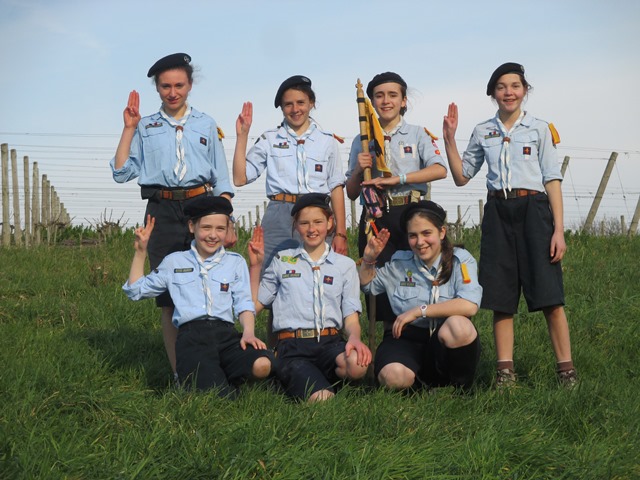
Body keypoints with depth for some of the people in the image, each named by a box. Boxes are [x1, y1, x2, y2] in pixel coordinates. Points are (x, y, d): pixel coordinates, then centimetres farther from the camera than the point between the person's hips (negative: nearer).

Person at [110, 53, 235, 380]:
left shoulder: (206, 125, 13)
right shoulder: (146, 127, 12)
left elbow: (222, 180, 12)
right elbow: (121, 172, 4)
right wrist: (129, 129, 1)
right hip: (162, 213, 0)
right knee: (168, 294, 0)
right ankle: (179, 373, 5)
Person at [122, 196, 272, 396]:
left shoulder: (235, 262, 20)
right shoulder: (174, 261, 20)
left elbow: (243, 303, 10)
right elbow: (136, 290, 25)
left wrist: (248, 332, -10)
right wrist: (140, 251, 18)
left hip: (226, 333, 2)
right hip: (191, 335, -2)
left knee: (262, 364, -33)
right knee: (216, 395, -30)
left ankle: (222, 378, -4)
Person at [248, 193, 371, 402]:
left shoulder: (345, 265, 18)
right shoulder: (282, 261, 18)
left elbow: (351, 316, 11)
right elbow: (255, 305, 17)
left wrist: (354, 337, -12)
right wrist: (255, 266, 11)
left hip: (330, 342, 2)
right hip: (292, 345, -2)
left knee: (356, 364, -36)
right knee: (319, 398, -33)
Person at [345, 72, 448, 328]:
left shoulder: (417, 134, 8)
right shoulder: (362, 141, 14)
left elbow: (440, 169, -10)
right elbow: (351, 193, 14)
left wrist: (398, 178, -17)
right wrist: (359, 170, -6)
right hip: (375, 218, 2)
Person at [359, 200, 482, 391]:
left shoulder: (460, 259, -2)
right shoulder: (399, 262, 9)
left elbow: (469, 306, -19)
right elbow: (367, 284, 27)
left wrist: (419, 311, -16)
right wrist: (369, 259, 6)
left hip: (449, 341, -1)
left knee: (458, 326, -37)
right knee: (393, 377, -33)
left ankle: (460, 387, -9)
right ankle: (425, 382, 4)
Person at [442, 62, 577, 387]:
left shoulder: (539, 129, 6)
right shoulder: (482, 132, 14)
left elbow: (552, 180, 1)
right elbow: (461, 177, 15)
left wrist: (559, 229, -7)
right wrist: (449, 139, 3)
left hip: (533, 210, -3)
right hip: (498, 213, 3)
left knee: (549, 296, -9)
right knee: (501, 297, 2)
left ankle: (566, 370, -5)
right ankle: (505, 370, 6)